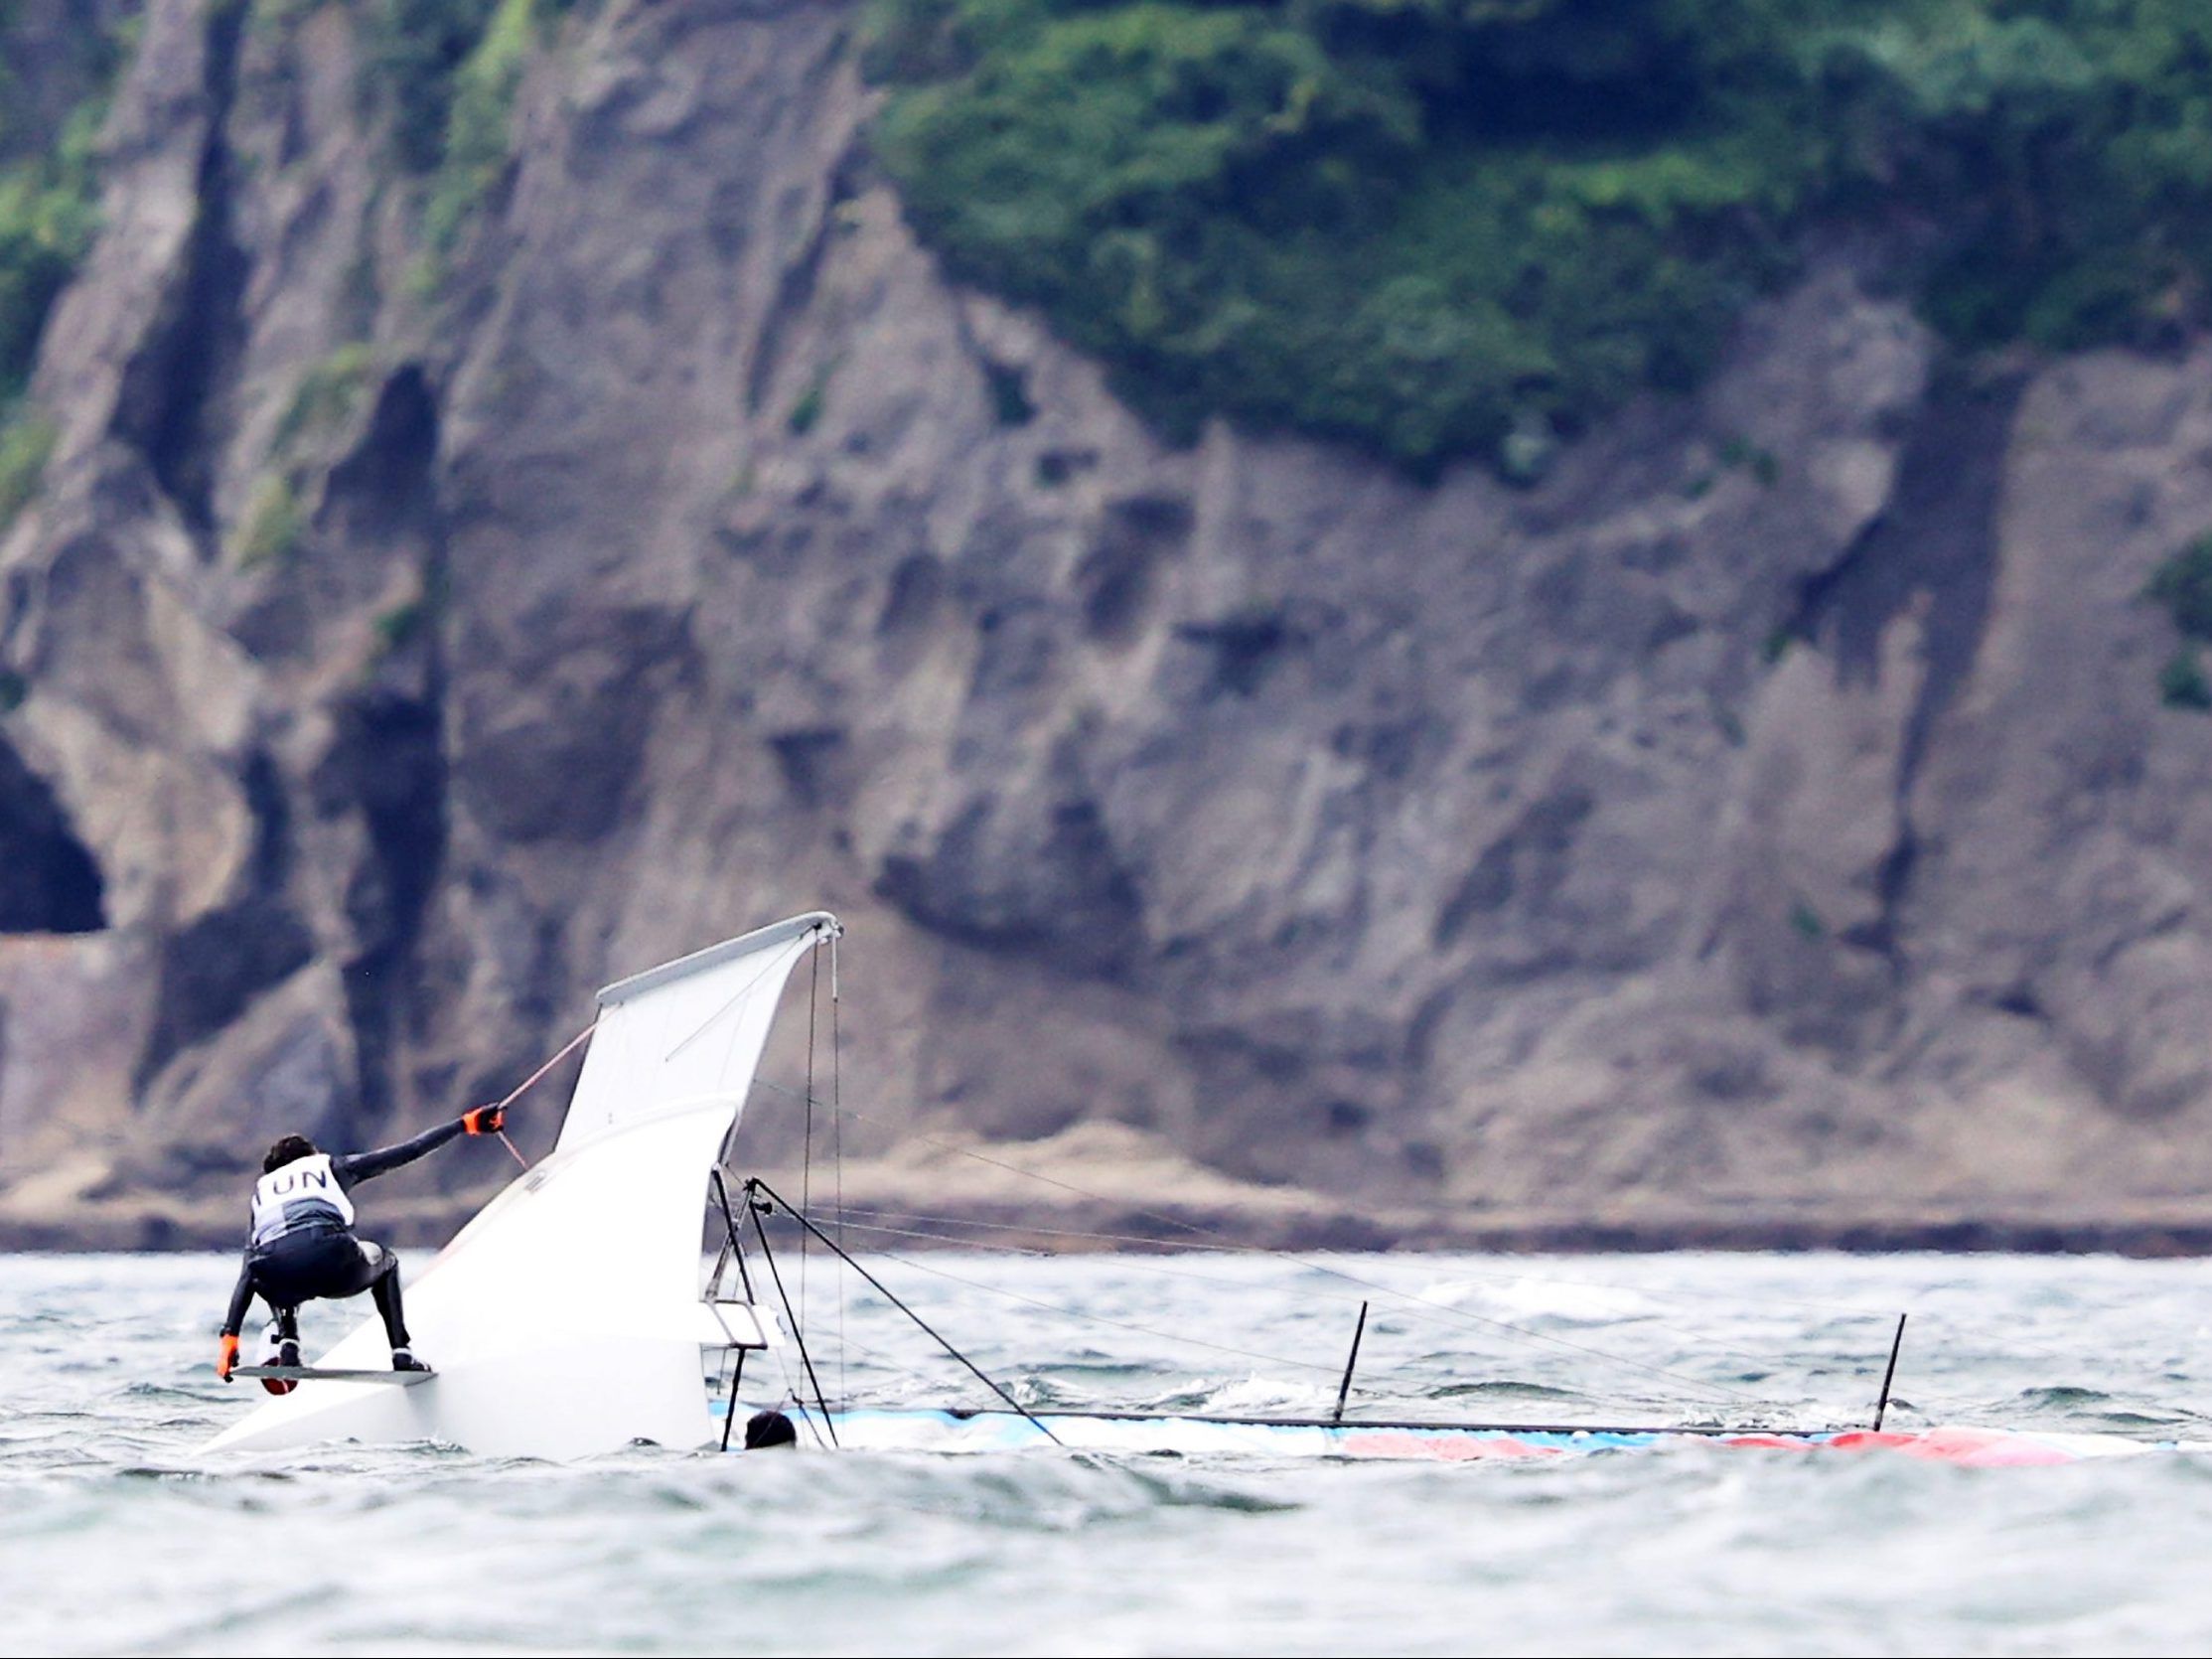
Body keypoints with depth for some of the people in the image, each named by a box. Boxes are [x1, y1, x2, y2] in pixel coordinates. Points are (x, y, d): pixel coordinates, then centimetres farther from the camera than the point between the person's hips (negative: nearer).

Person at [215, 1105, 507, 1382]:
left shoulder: (262, 1189, 35)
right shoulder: (330, 1166, 31)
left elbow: (248, 1273, 30)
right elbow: (409, 1151, 28)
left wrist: (230, 1335, 30)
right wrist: (464, 1125, 36)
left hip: (279, 1281, 2)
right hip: (332, 1260, -2)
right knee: (384, 1263, 33)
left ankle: (287, 1346, 13)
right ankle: (401, 1353, 19)